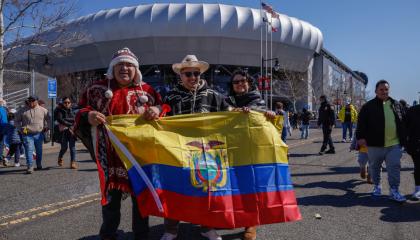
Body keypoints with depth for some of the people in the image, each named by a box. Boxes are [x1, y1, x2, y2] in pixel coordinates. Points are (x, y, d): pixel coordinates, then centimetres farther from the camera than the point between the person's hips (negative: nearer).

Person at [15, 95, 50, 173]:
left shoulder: (43, 110, 3)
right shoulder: (22, 110, 1)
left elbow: (48, 119, 18)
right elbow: (16, 120, 9)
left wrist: (46, 126, 7)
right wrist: (20, 128, -4)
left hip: (39, 134, 2)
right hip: (27, 134, -2)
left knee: (39, 150, 14)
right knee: (29, 150, -10)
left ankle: (39, 165, 31)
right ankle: (30, 167, -10)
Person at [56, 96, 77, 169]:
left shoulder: (72, 110, 13)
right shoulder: (60, 111, 2)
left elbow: (75, 119, 5)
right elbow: (59, 120, -12)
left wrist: (66, 119, -7)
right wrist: (70, 124, -15)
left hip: (72, 130, 2)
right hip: (64, 131, -2)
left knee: (72, 146, -6)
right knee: (64, 147, 3)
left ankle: (73, 162, -5)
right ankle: (60, 158, 33)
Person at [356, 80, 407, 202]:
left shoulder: (396, 105, 10)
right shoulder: (369, 106, -2)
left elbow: (404, 122, 16)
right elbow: (361, 123, -5)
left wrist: (403, 139, 13)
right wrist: (361, 137, -15)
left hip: (394, 145, 2)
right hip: (375, 145, -2)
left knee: (394, 168, 0)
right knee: (375, 167, 12)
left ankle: (394, 191, 9)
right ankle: (377, 186, 29)